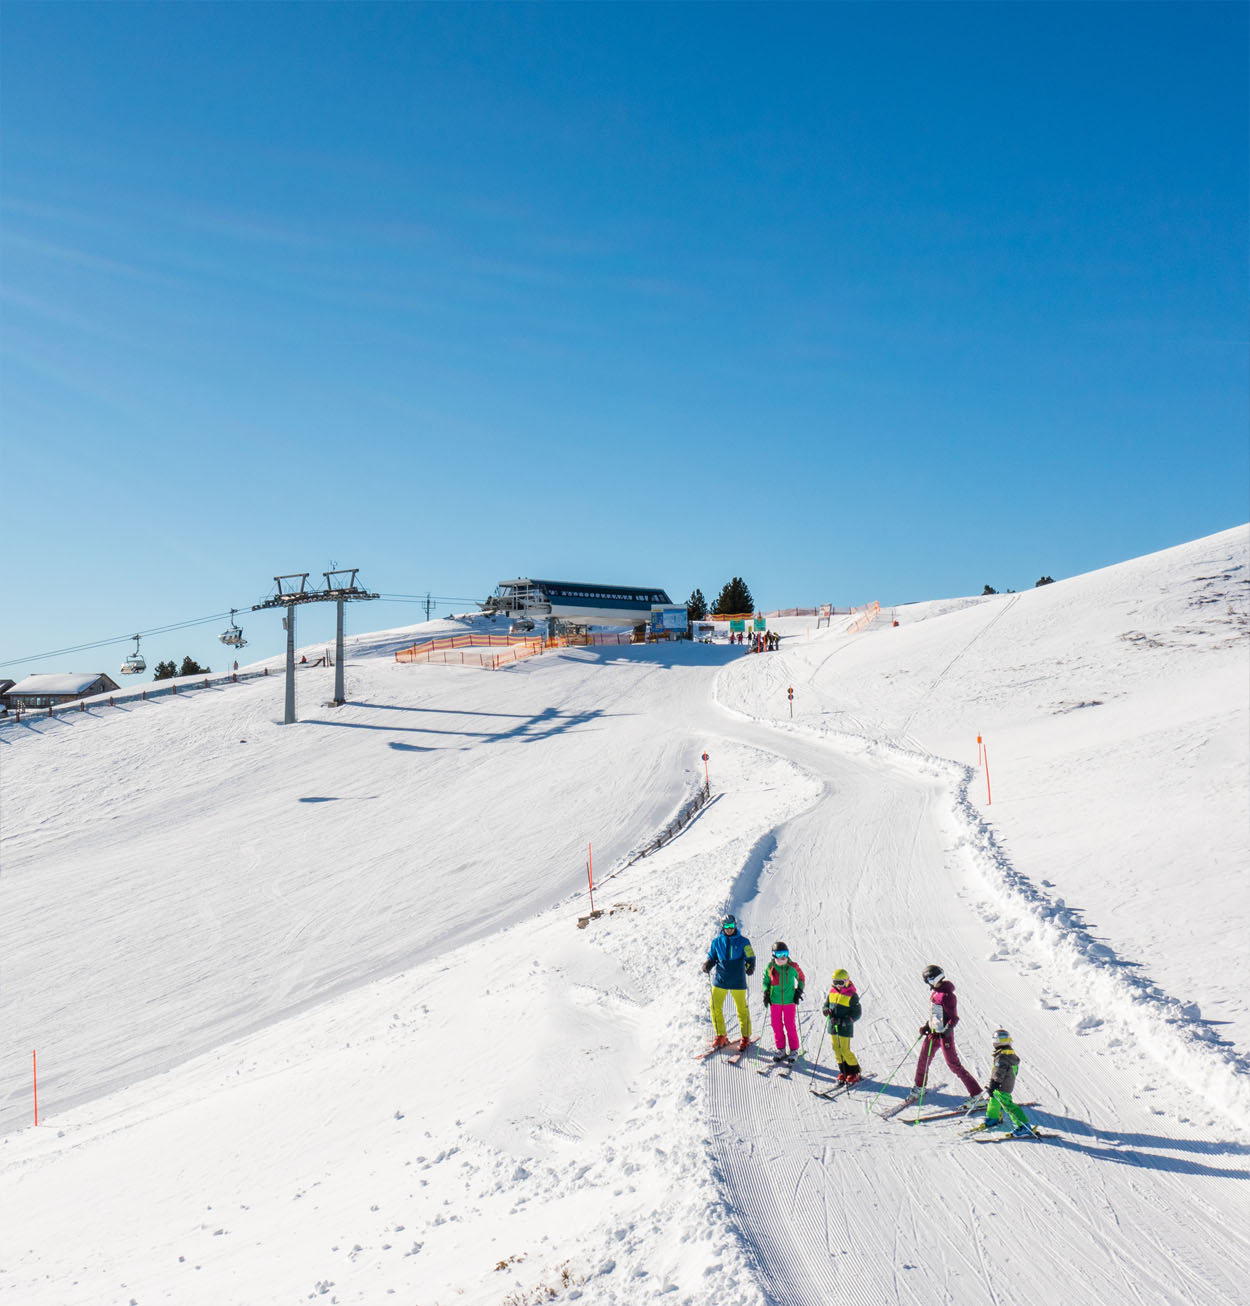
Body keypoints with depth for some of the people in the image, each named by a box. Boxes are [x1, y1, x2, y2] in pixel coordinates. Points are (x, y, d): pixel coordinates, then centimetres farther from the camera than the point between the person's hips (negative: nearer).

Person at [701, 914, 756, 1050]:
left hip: (737, 981, -2)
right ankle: (721, 1036, 14)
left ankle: (746, 1037, 18)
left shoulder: (743, 941, -2)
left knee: (742, 1009, 3)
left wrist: (750, 967, -20)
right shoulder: (717, 941, 5)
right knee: (715, 1007, -2)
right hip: (720, 980, 3)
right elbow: (712, 957, 13)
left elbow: (750, 958, 0)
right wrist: (707, 965, -7)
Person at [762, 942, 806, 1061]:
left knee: (790, 1026, 2)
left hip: (789, 1001, -2)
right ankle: (780, 1049, 21)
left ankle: (793, 1049, 16)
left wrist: (799, 991, 1)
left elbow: (801, 978, 10)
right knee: (777, 1026, 6)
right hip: (775, 1001, 2)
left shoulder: (793, 967, -5)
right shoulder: (770, 967, -2)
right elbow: (766, 981, 11)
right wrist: (766, 992, -2)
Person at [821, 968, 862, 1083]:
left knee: (845, 1050, -4)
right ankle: (843, 1071, 23)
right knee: (836, 1049, 9)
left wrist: (844, 1021, -20)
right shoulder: (832, 992, 5)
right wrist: (825, 1010, -10)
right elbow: (825, 1004, 15)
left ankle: (854, 1073, 12)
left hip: (845, 1027, -6)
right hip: (833, 1026, 6)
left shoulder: (852, 995, -12)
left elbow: (857, 1013, -11)